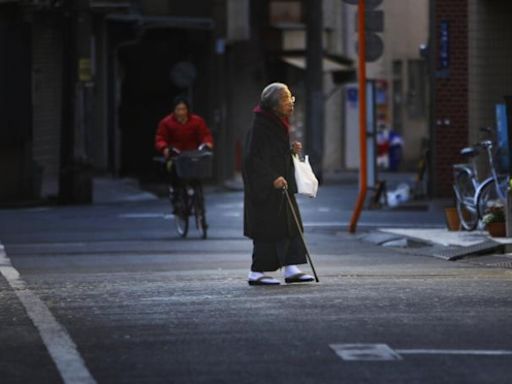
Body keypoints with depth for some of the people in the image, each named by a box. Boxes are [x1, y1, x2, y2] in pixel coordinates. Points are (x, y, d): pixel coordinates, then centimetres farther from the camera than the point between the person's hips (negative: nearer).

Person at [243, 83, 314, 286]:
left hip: (281, 184, 10)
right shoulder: (260, 125, -17)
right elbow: (253, 157, -21)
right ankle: (257, 273, 1)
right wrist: (272, 179, -25)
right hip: (264, 188, -10)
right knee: (268, 228, -6)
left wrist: (292, 151, 4)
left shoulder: (279, 124, 13)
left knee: (290, 225, 6)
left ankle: (291, 269, 8)